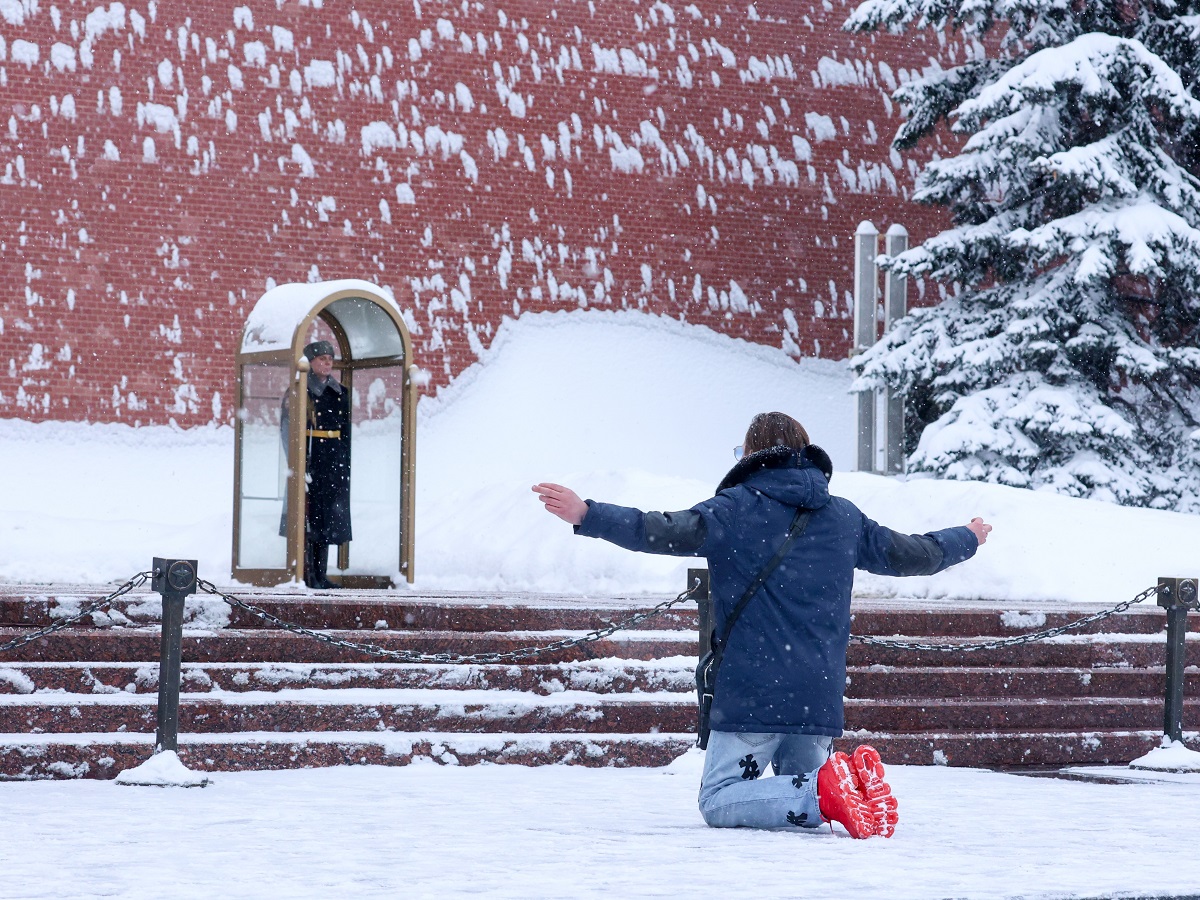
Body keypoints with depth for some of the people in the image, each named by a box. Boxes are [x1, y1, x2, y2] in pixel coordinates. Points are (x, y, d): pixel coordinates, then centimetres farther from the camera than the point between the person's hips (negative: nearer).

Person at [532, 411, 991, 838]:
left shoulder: (736, 509, -2)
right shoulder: (844, 517, 14)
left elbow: (666, 533, -17)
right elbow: (911, 555, 26)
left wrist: (587, 515, -20)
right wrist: (967, 539, 46)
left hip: (751, 692, -5)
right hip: (820, 695, 5)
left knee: (719, 802, -2)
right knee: (802, 781, 23)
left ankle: (824, 794, -25)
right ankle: (858, 782, -12)